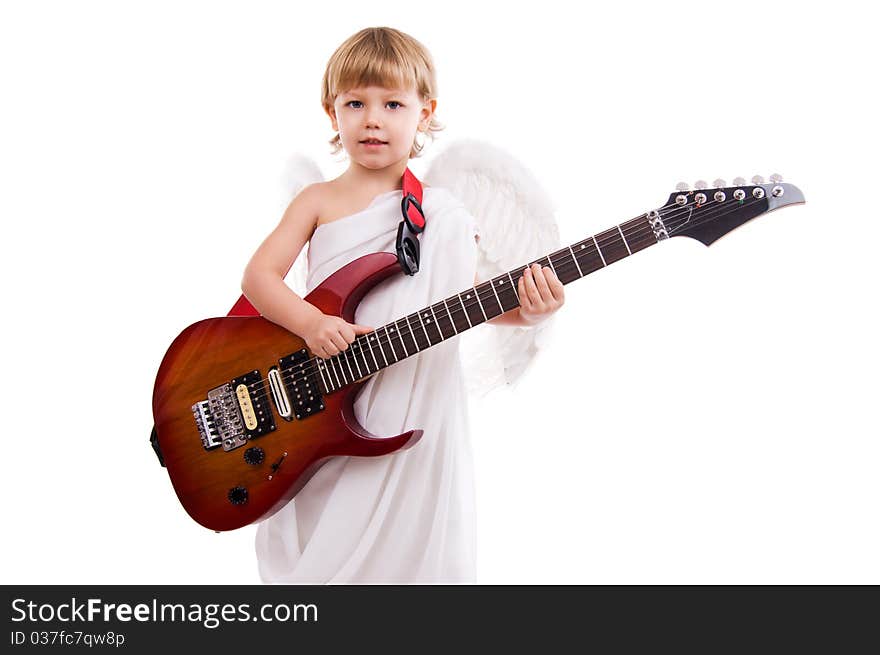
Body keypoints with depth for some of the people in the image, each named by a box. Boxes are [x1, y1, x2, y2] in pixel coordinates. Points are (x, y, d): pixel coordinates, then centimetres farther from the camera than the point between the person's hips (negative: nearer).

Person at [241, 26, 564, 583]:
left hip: (416, 413, 1)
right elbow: (259, 275, -2)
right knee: (323, 551, 8)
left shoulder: (446, 215, 4)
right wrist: (311, 323, -19)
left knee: (411, 549, 7)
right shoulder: (319, 201, 2)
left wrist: (522, 308, -11)